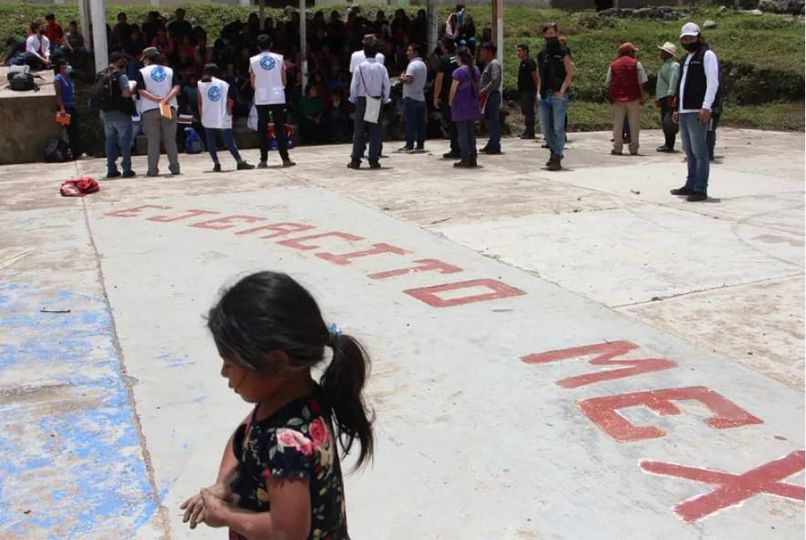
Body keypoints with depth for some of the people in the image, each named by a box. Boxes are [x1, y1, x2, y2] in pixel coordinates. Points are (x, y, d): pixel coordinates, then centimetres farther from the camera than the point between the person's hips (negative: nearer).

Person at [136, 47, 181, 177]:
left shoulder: (142, 72, 4)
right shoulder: (170, 71, 11)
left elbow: (141, 91, -8)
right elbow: (176, 87, -2)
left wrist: (156, 99, -14)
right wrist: (167, 99, -13)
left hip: (150, 110, -2)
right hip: (169, 108, 2)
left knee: (153, 141, 0)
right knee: (170, 140, 6)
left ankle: (153, 170, -2)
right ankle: (175, 167, 5)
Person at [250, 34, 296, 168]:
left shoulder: (253, 60, 1)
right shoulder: (279, 58, 2)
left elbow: (253, 84, 6)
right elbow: (284, 81, 6)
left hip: (261, 99, 0)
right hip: (278, 98, 0)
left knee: (263, 131, 4)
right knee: (280, 129, 5)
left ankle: (263, 160, 2)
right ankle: (285, 159, 3)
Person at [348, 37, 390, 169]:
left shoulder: (359, 67, -7)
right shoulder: (381, 67, -3)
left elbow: (354, 85, -5)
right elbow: (387, 85, -1)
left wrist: (353, 99, 8)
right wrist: (384, 99, 12)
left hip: (362, 100, -1)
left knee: (359, 131, 4)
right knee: (375, 131, 5)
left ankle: (355, 160, 5)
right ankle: (373, 160, 4)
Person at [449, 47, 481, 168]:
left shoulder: (459, 71, -15)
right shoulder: (476, 70, 7)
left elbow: (453, 89, -12)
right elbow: (477, 87, 12)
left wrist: (450, 102, 1)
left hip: (461, 106, -6)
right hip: (473, 105, 6)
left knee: (462, 132, -1)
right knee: (471, 131, 12)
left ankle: (465, 159, -1)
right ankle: (473, 158, 13)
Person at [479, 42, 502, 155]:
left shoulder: (494, 64, -10)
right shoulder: (488, 64, 21)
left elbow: (495, 81, -22)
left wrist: (483, 91, -21)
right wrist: (481, 91, 10)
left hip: (492, 95, -10)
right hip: (488, 96, 10)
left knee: (493, 120, -9)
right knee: (489, 120, 12)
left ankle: (495, 147, -8)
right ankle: (492, 145, 17)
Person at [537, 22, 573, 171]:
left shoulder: (562, 52, -2)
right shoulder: (542, 54, 14)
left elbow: (570, 73, -5)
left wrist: (561, 91, -15)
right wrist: (539, 91, 7)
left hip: (558, 95, -6)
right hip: (544, 96, 6)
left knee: (558, 127, -6)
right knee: (547, 127, 10)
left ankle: (557, 158, -4)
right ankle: (554, 152, 27)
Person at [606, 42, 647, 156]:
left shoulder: (613, 65, 8)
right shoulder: (636, 64, 1)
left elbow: (608, 83, 8)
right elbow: (641, 82, -4)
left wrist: (610, 97, 15)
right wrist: (642, 96, 2)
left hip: (617, 98, 2)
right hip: (633, 98, -2)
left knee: (618, 124, 5)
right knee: (634, 124, 4)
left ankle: (617, 148, 3)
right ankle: (633, 148, 4)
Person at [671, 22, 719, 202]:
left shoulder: (707, 55, -3)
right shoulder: (685, 59, 22)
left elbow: (713, 83, -12)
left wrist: (706, 107, -20)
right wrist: (677, 109, 20)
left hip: (698, 112, -8)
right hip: (684, 112, 8)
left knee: (699, 151, -8)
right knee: (689, 152, 13)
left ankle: (701, 189, -7)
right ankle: (691, 185, 20)